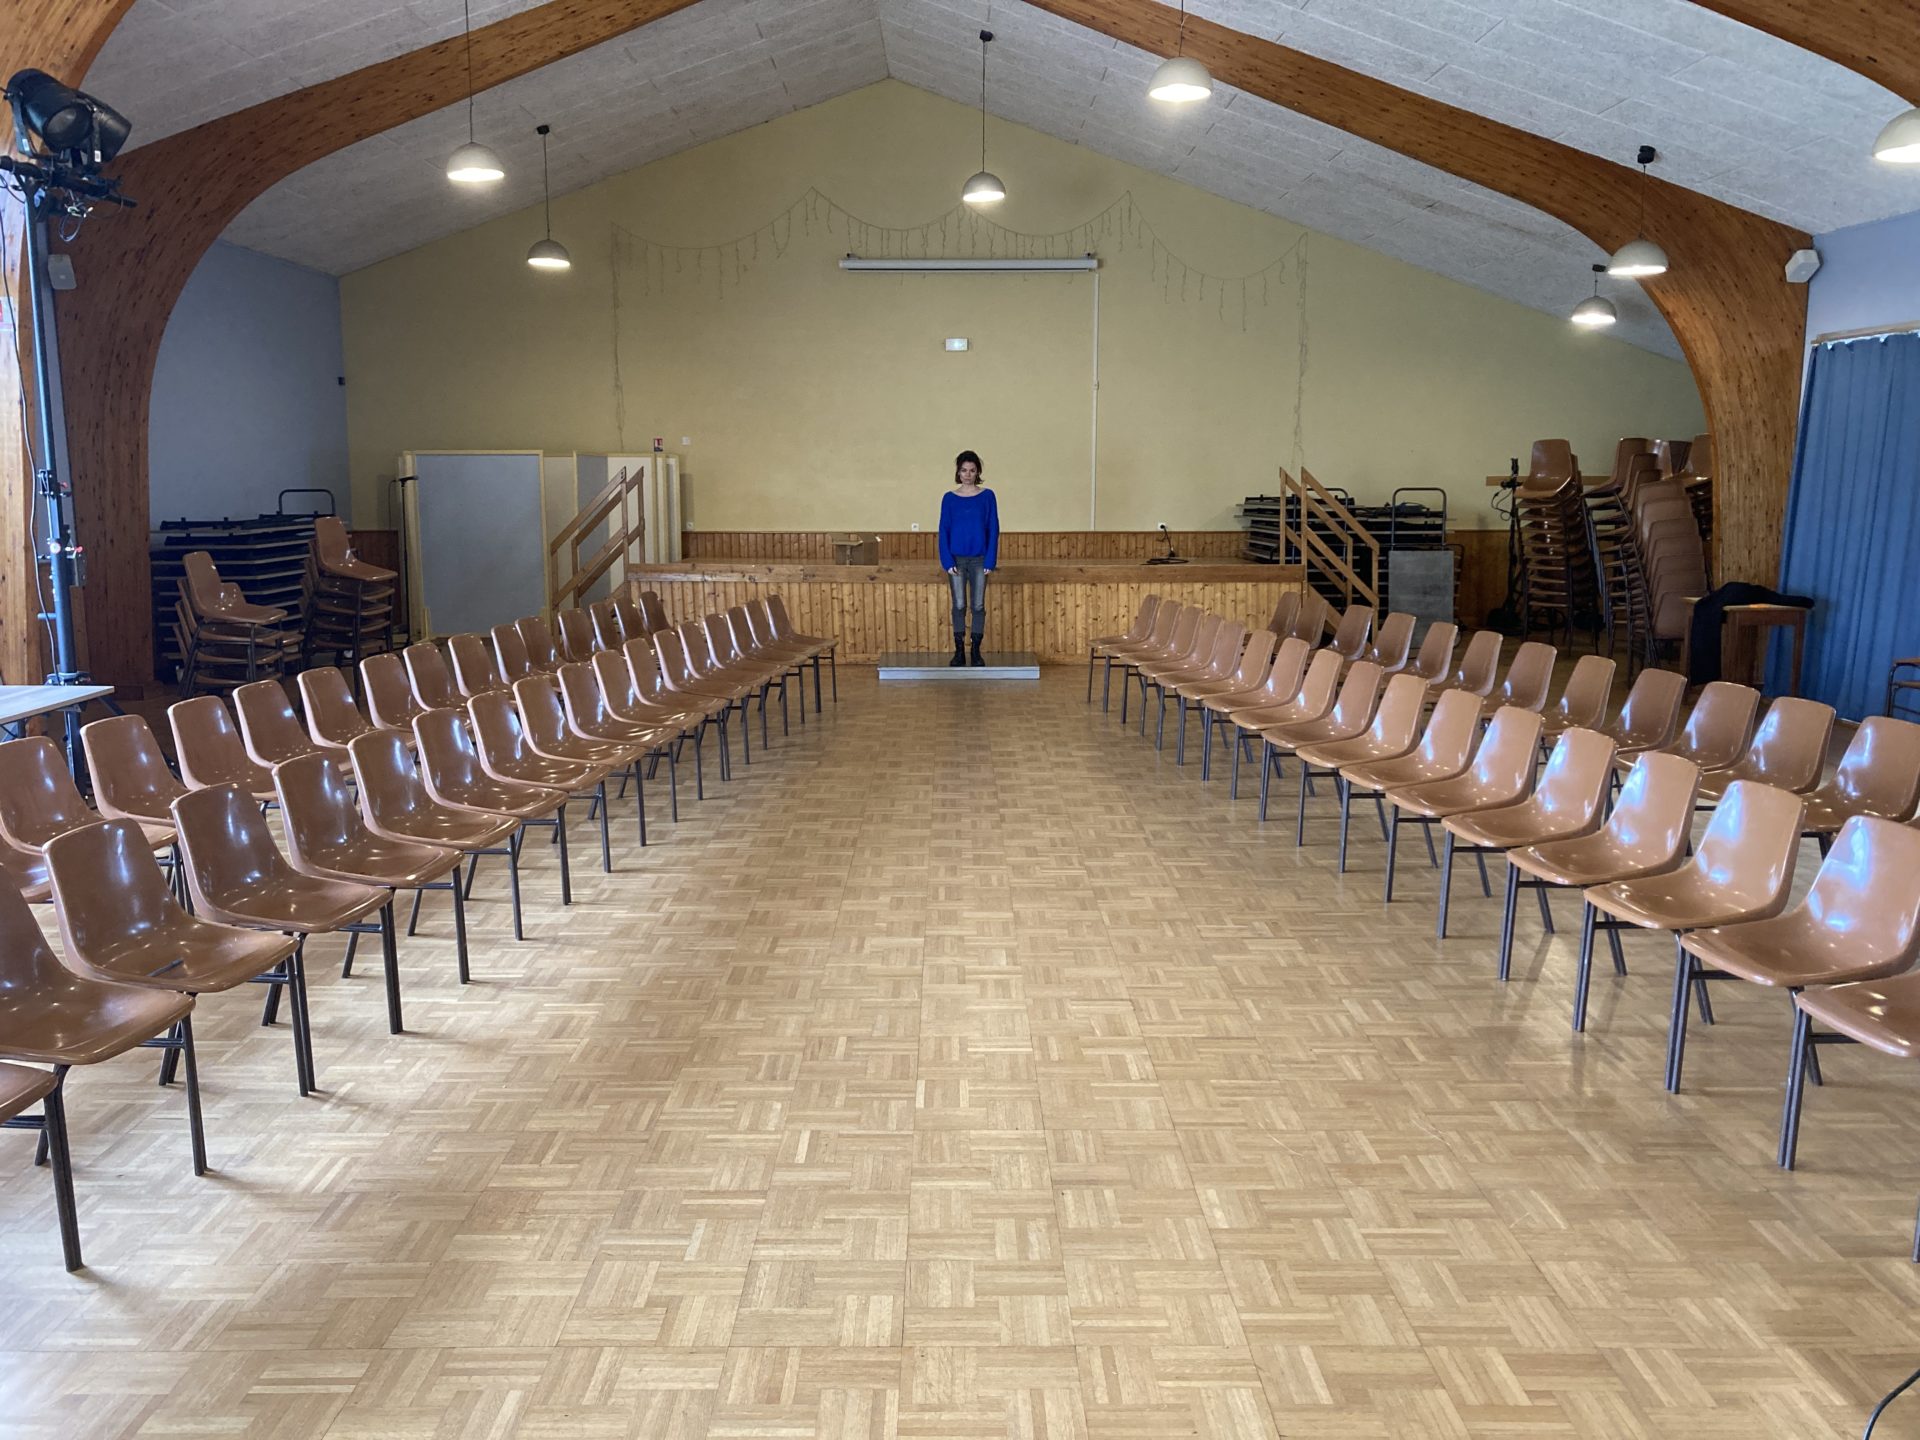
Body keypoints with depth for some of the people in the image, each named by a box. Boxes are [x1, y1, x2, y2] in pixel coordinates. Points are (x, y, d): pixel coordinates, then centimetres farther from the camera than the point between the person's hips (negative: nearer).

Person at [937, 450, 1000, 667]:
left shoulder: (987, 496, -1)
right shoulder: (949, 498, 0)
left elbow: (993, 529, -1)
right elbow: (943, 530, 0)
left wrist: (990, 560, -8)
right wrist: (947, 561, -8)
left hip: (979, 559, 0)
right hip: (956, 559, 0)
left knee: (978, 606, 3)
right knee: (959, 605, 3)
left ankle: (976, 651, 11)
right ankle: (959, 651, 10)